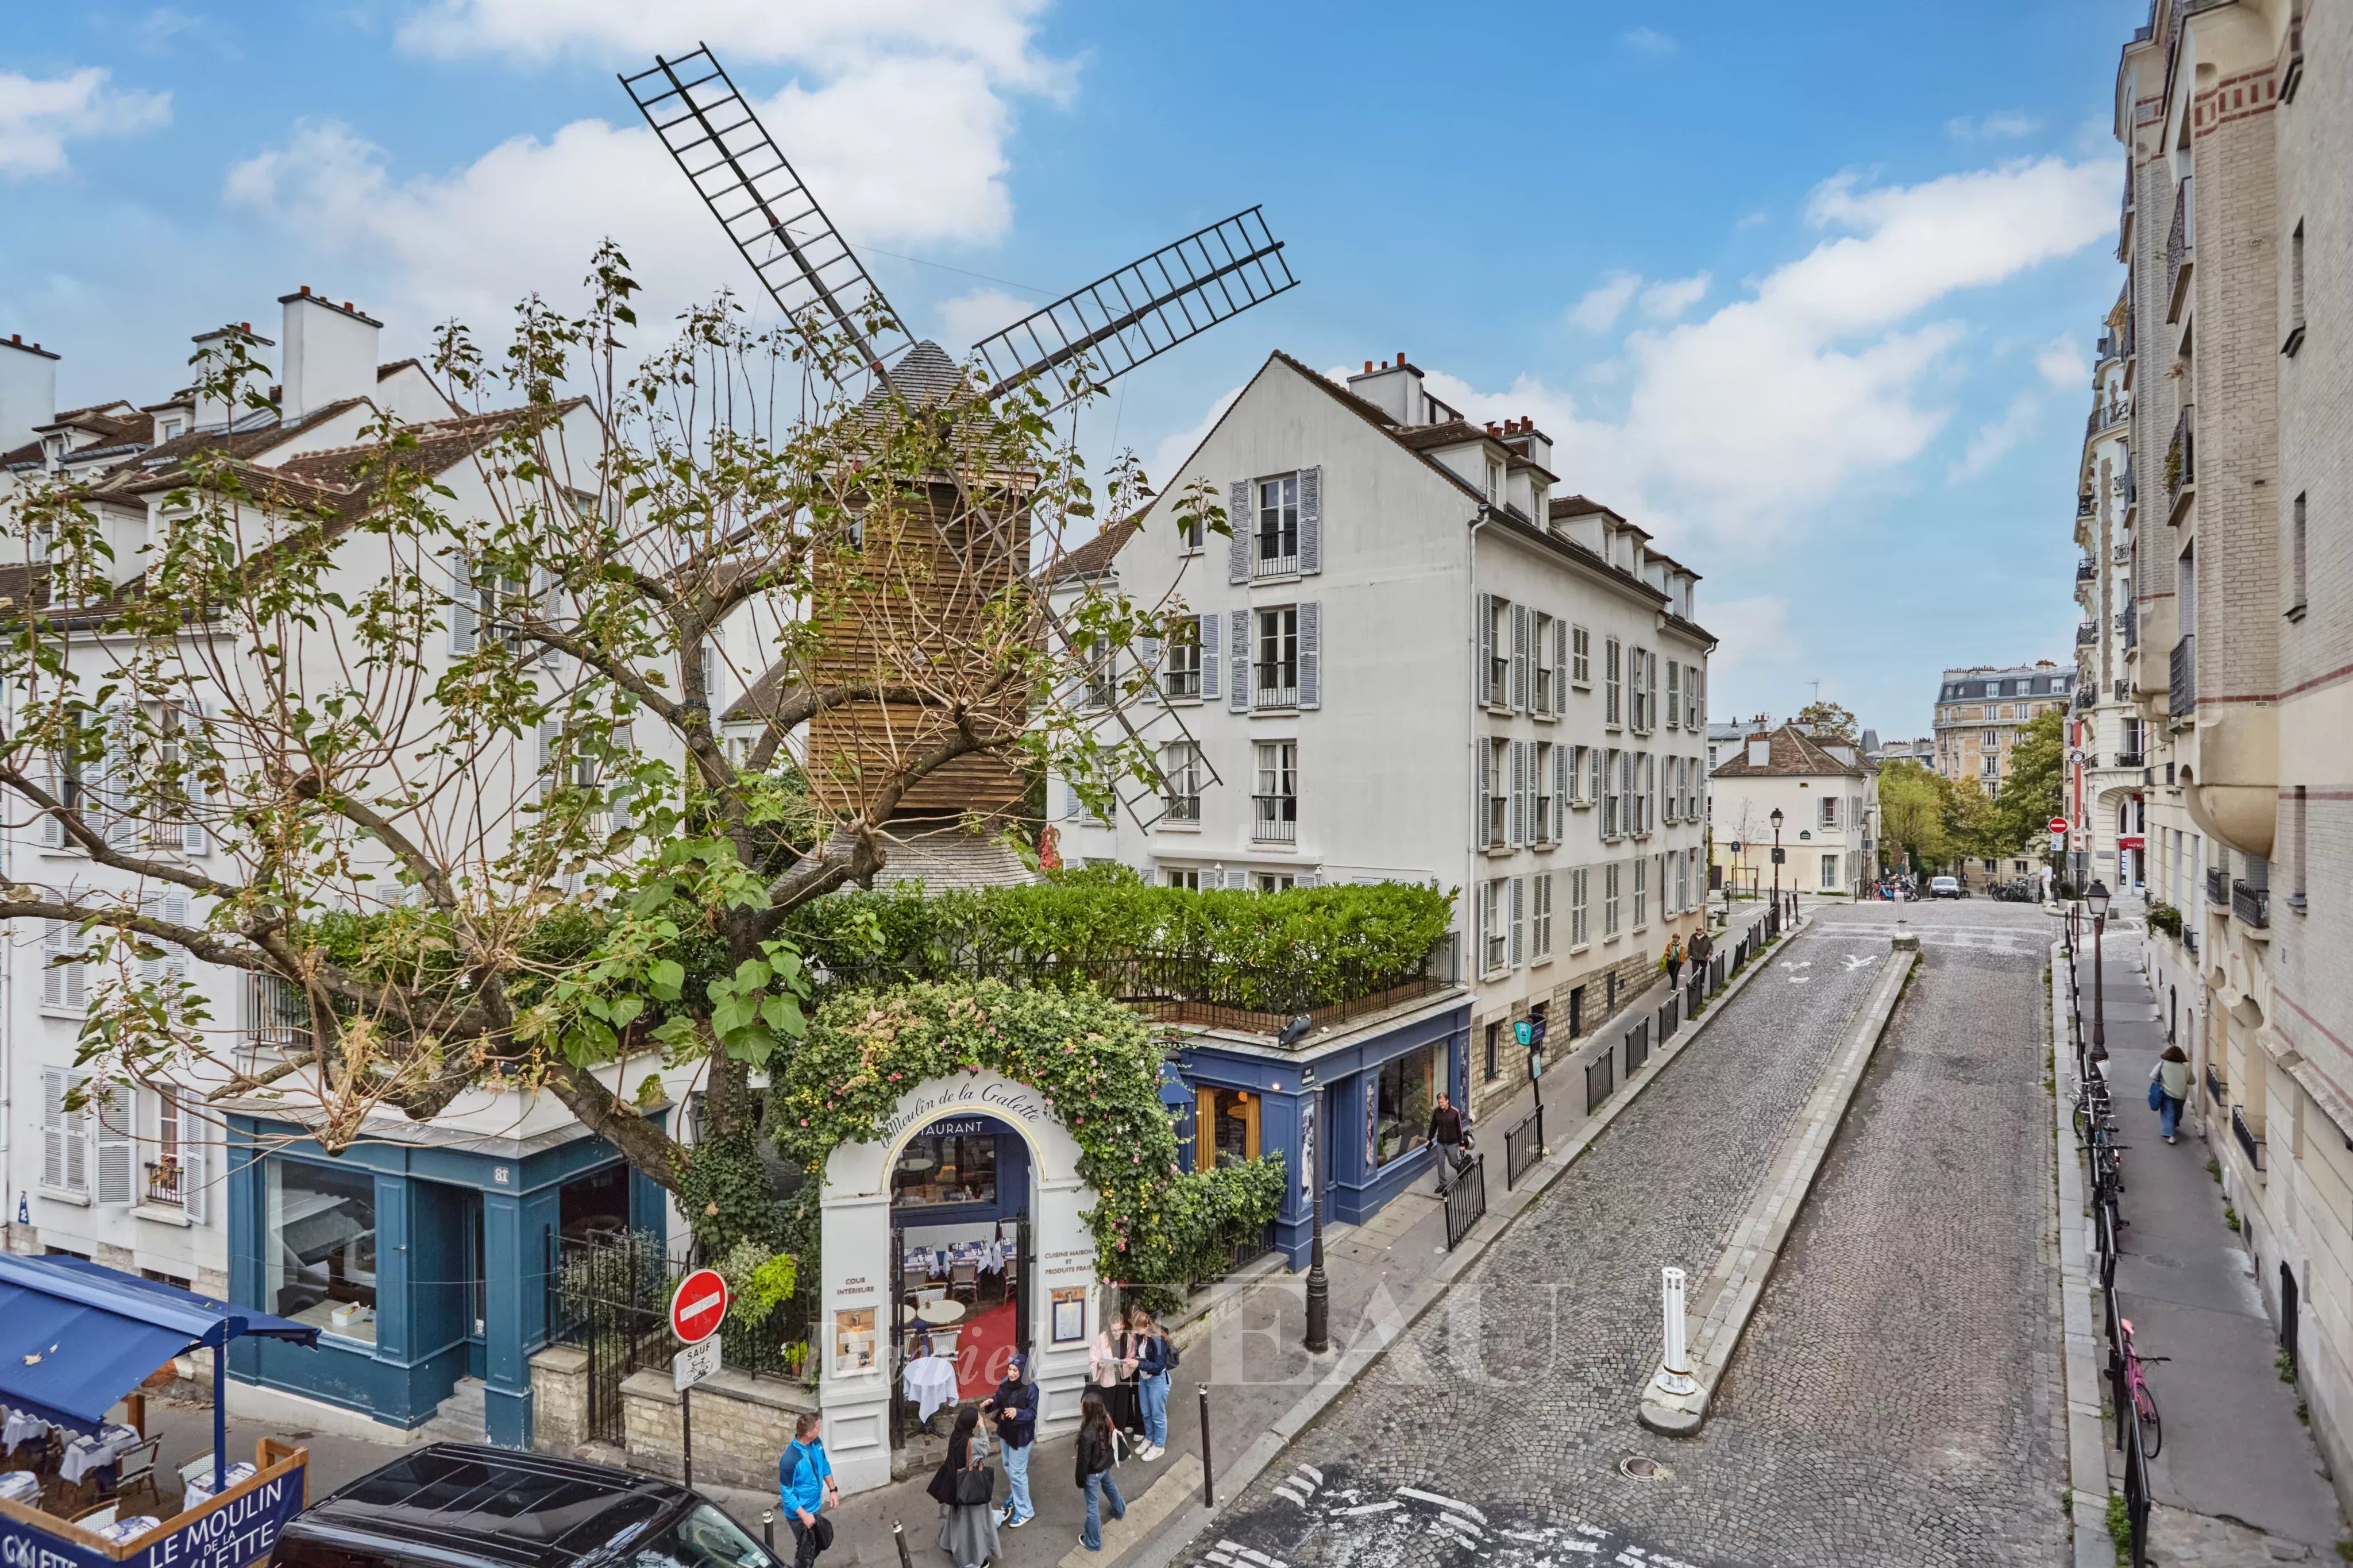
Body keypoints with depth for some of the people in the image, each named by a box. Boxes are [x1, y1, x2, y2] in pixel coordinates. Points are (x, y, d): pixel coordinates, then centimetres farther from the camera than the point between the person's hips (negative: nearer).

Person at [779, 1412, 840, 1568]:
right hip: (800, 1514, -7)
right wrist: (804, 1516, -22)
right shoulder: (790, 1459, -34)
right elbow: (787, 1494, -25)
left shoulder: (816, 1443, -11)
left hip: (816, 1506, 7)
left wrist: (833, 1490, 6)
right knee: (806, 1550, 11)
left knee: (817, 1545, 26)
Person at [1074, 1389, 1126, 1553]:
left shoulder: (1088, 1434, -39)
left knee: (1093, 1507, 15)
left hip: (1093, 1472, -7)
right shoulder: (1107, 1419, -19)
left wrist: (1080, 1480, -8)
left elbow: (1084, 1460, -25)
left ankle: (1093, 1543, 35)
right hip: (1106, 1465, 7)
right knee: (1109, 1486, 36)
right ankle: (1120, 1511, 64)